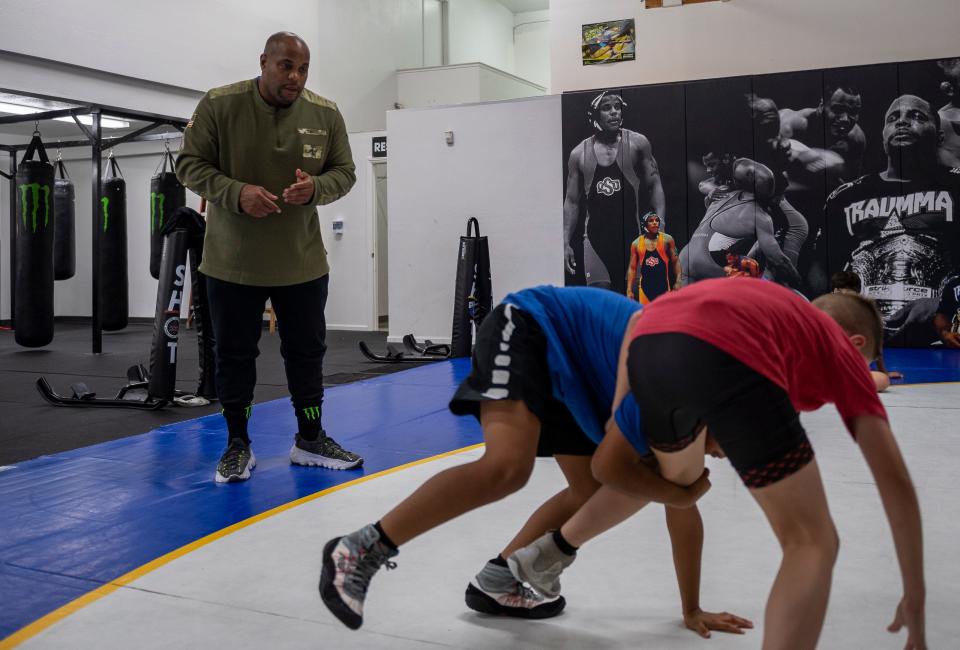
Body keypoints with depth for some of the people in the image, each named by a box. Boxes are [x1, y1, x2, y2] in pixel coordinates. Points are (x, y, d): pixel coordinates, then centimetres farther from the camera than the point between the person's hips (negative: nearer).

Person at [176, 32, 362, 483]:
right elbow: (190, 165, -6)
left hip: (303, 261, 2)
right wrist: (236, 192, -23)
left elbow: (344, 172, 5)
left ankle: (310, 440, 27)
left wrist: (316, 187, -18)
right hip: (232, 261, -2)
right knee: (234, 353, 8)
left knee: (307, 351, 11)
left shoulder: (326, 114, -2)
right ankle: (238, 445, 23)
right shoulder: (219, 105, -9)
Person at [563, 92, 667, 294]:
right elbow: (572, 201, 9)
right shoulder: (579, 154, 7)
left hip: (632, 234, 0)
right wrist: (566, 243, 2)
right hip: (596, 237, 1)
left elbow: (654, 185, 3)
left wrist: (660, 222, -12)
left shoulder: (637, 143, 4)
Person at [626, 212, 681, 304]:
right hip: (645, 287, 1)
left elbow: (675, 262, 2)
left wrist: (678, 281, -11)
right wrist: (629, 290, -1)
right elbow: (632, 268, 7)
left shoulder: (667, 240, 1)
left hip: (663, 286, -1)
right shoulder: (636, 243, 4)